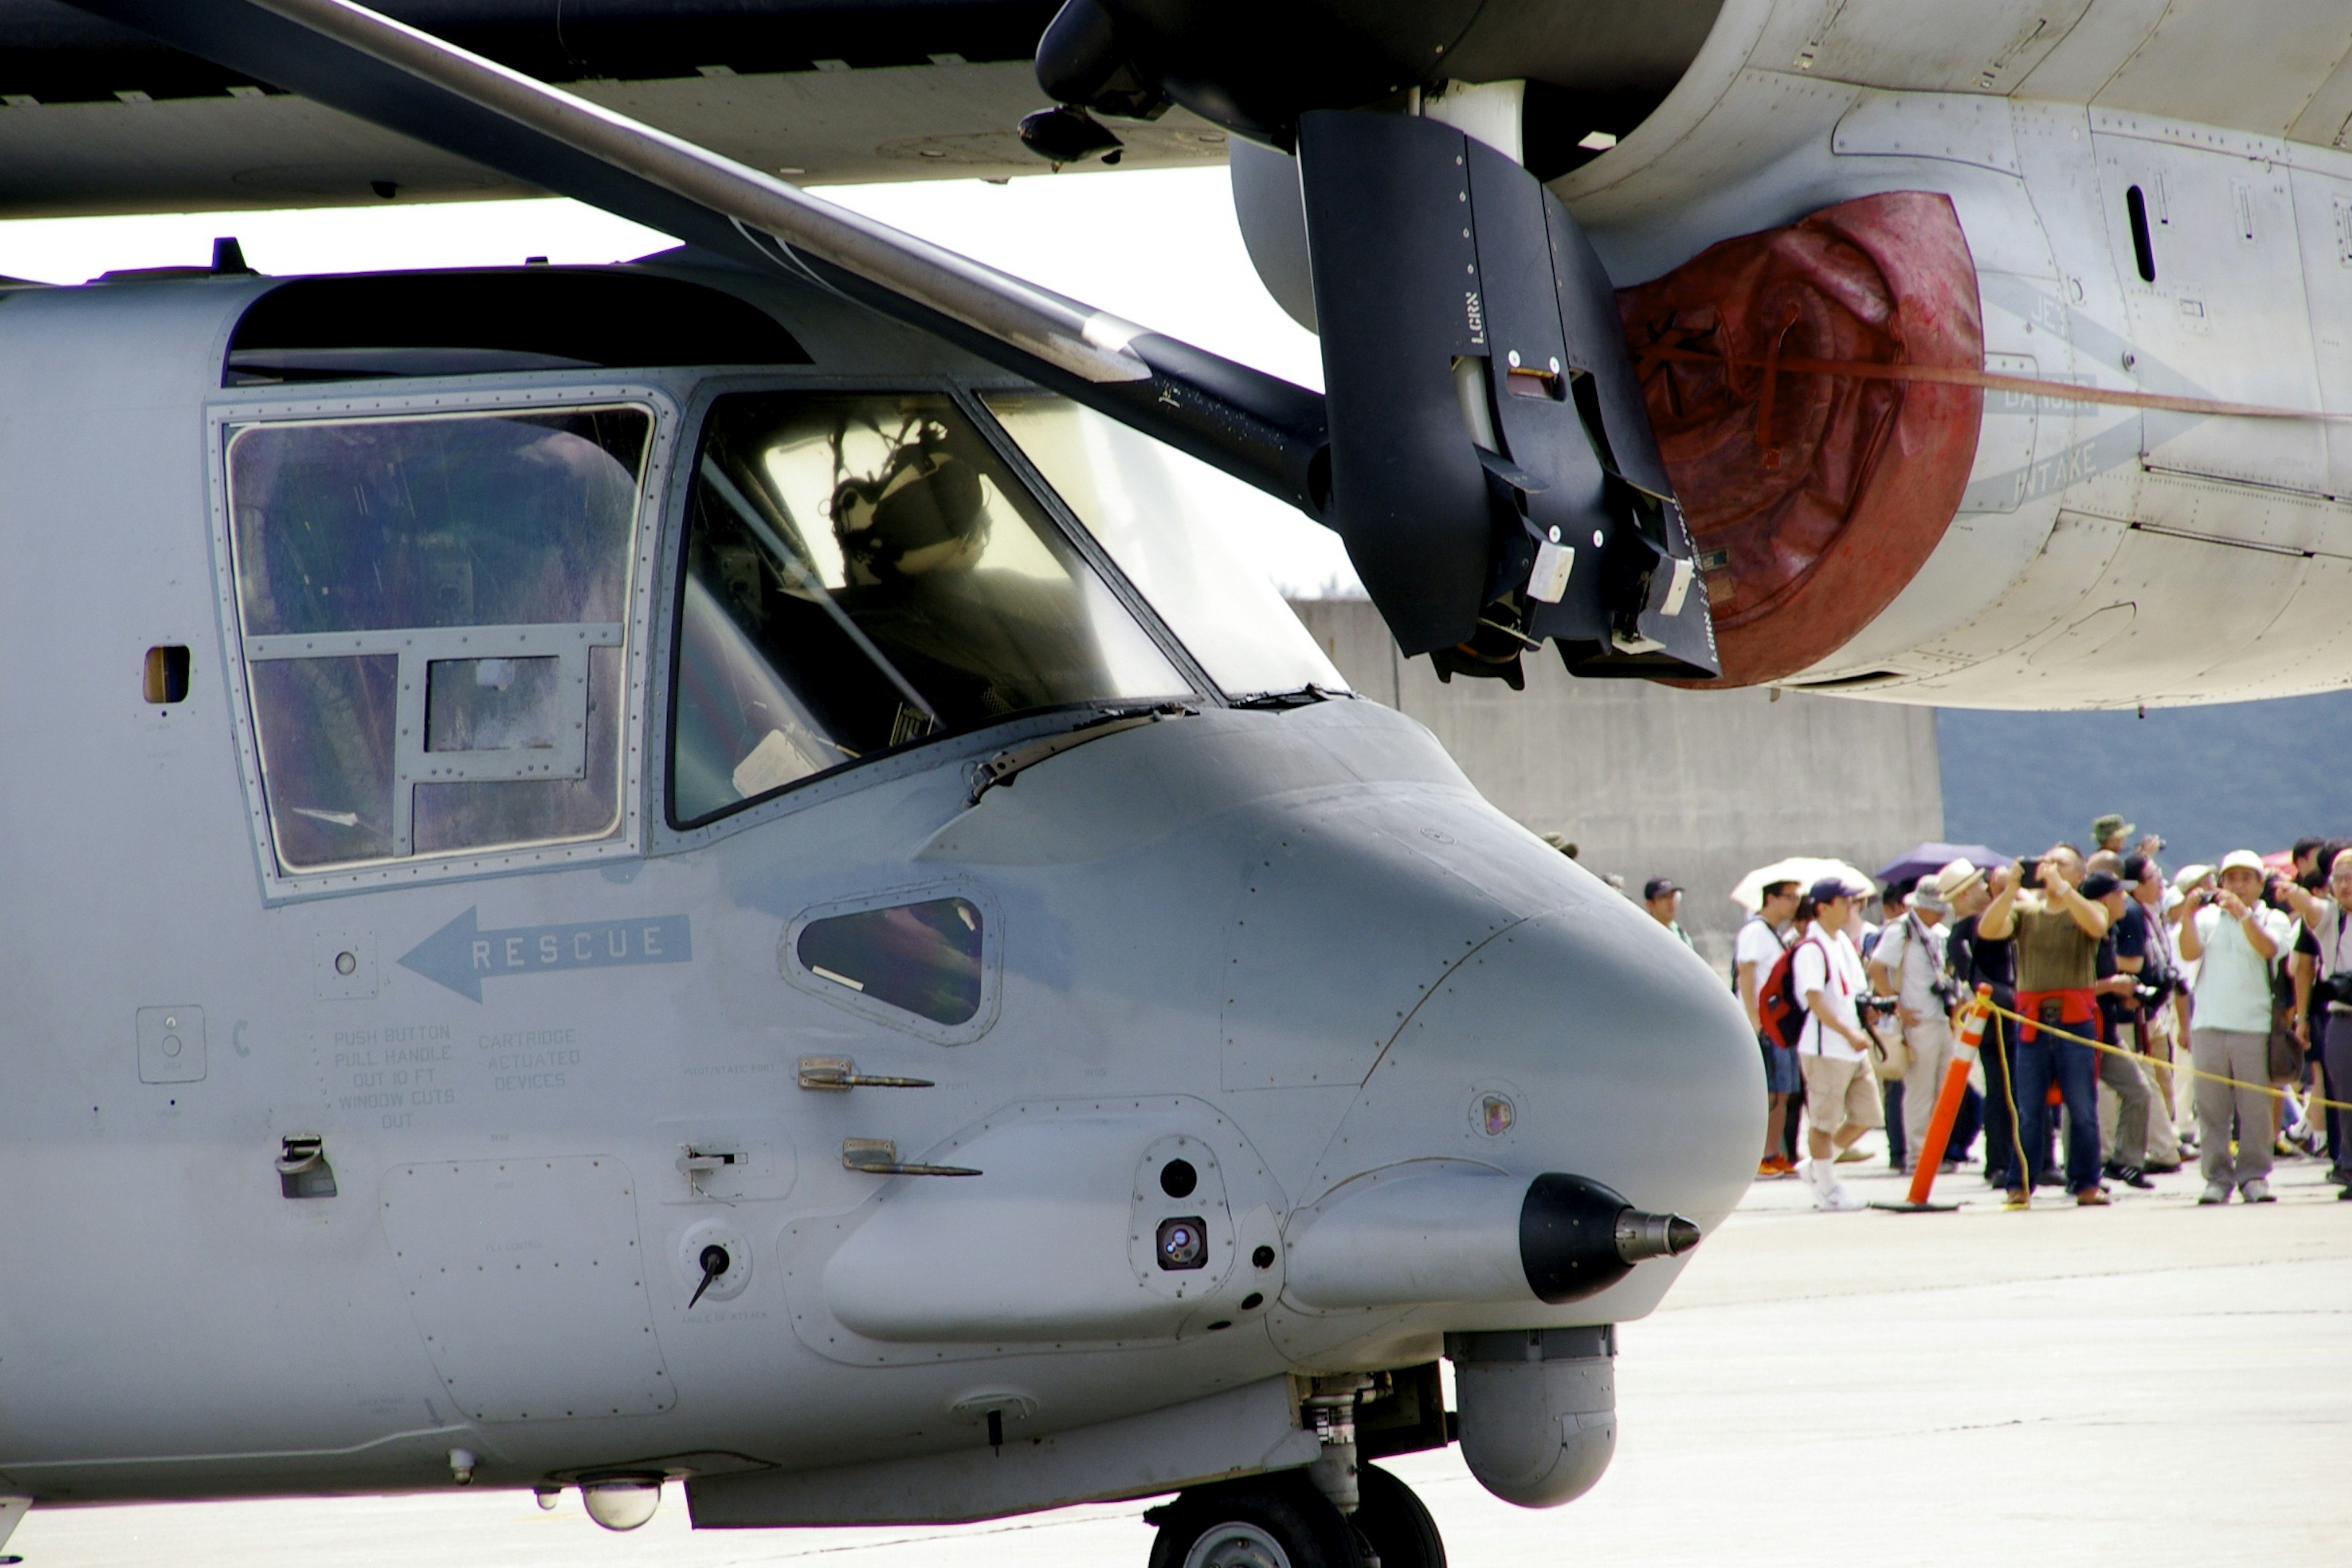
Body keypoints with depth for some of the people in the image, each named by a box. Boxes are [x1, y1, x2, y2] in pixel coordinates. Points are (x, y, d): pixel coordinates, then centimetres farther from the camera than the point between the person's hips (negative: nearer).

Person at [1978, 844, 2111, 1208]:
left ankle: (2087, 1184, 5)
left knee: (2082, 1107, 0)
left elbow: (2096, 925, -15)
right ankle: (2022, 1185, 4)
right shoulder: (2025, 910, 12)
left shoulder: (2088, 910, 9)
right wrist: (2012, 888, -14)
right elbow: (1988, 929, -4)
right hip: (2032, 1018, 1)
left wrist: (2061, 887, -18)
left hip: (2076, 1018, -1)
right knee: (2028, 1109, 1)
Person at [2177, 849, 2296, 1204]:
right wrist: (2189, 915, -15)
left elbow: (2268, 949, -11)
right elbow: (2190, 953, -2)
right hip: (2209, 1025, 1)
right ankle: (2217, 1176, 4)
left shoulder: (2272, 919, 9)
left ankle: (2254, 1176, 5)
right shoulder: (2209, 917, 12)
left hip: (2255, 1025, -1)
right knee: (2211, 1107, 0)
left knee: (2256, 1106, -2)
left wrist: (2242, 914, -22)